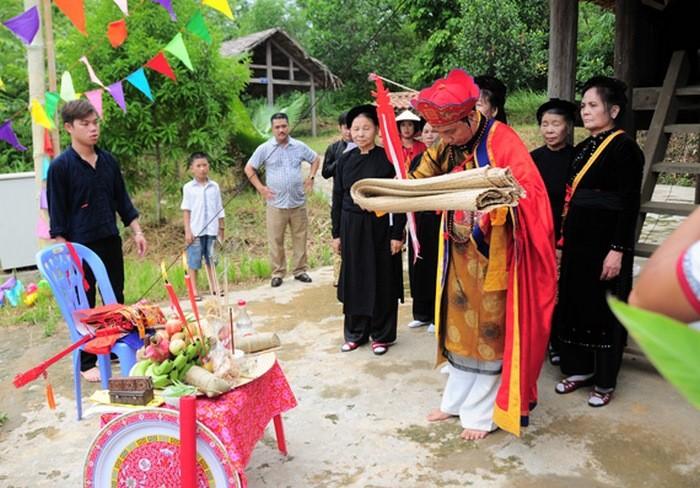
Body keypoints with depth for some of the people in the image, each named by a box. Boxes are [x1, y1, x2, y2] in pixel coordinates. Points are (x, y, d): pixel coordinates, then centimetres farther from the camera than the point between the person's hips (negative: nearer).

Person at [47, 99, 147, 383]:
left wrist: (137, 232, 7)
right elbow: (57, 214, -9)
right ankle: (86, 364, 16)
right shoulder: (60, 167, -10)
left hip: (110, 242, 5)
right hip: (80, 246, -5)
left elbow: (122, 200, 12)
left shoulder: (108, 161, 6)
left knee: (116, 300, 14)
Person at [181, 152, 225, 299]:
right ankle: (194, 290, 11)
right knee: (194, 261, 3)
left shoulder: (214, 186, 4)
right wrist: (187, 231, -7)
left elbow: (219, 210, 8)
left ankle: (214, 287, 21)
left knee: (211, 260, 12)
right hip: (195, 230, -2)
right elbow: (186, 210, -2)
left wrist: (221, 229, 9)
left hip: (211, 230, 2)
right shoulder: (188, 187, -2)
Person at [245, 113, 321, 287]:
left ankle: (300, 270, 20)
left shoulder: (300, 147, 4)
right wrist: (260, 187, -2)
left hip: (298, 202, 2)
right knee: (275, 240, 2)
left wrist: (310, 178, 7)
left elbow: (316, 159, 19)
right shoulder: (264, 149, -2)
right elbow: (249, 169, 5)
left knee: (300, 238, 8)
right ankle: (278, 273, 13)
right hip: (276, 204, -2)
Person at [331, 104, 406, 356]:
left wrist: (397, 234, -11)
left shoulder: (388, 158, -7)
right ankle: (355, 333, 25)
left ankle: (381, 335, 21)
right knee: (354, 280, 11)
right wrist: (336, 233, 5)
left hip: (379, 227, -3)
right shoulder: (345, 160, 4)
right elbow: (337, 199, 7)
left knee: (381, 281, 6)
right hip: (351, 228, 4)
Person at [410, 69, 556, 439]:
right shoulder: (444, 147, 4)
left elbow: (529, 191, -21)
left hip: (492, 255, -6)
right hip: (458, 253, 6)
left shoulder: (501, 140, -15)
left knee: (489, 330, 5)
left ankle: (483, 412, 20)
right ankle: (456, 400, 30)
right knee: (459, 325, 15)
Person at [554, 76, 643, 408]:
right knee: (573, 305, 13)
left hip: (605, 244, -8)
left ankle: (604, 382, 18)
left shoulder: (624, 148, -10)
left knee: (603, 310, 3)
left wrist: (617, 250, -20)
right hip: (577, 242, 8)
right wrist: (564, 238, 13)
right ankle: (579, 369, 29)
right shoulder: (582, 149, 13)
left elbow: (629, 204, -15)